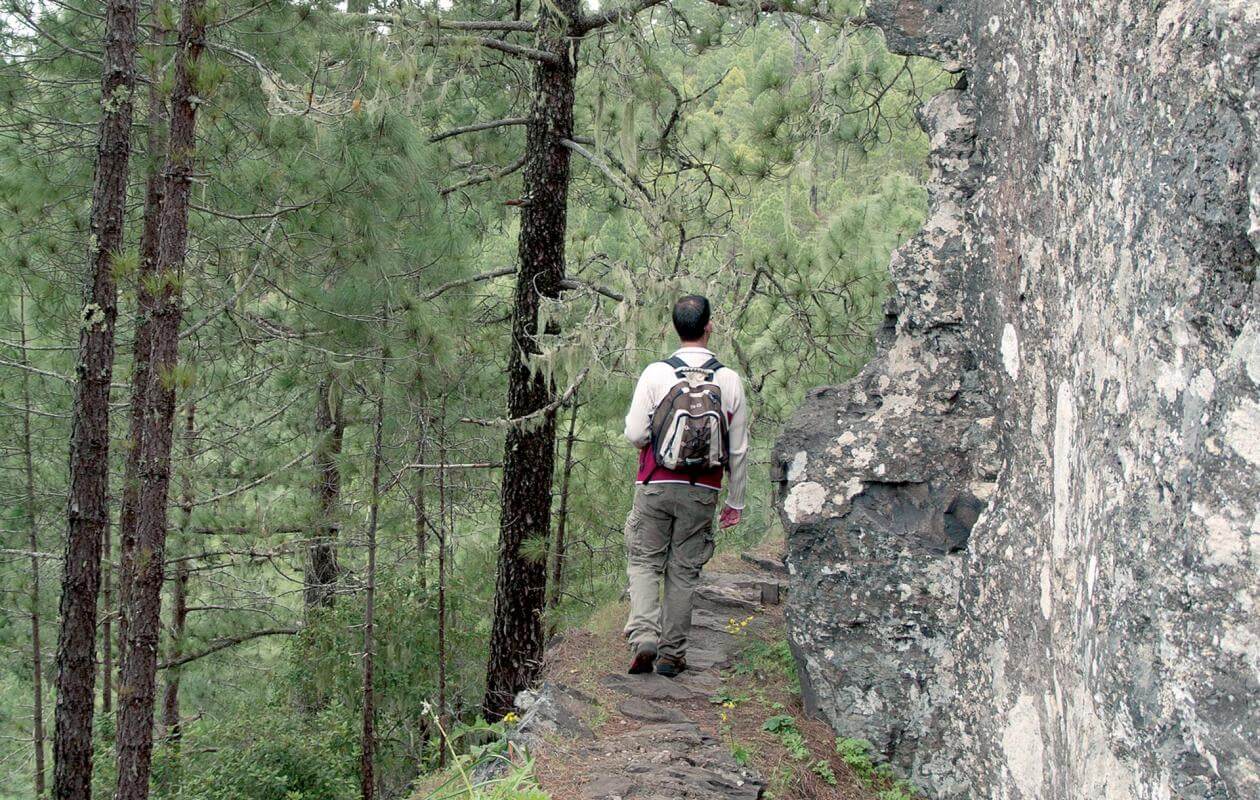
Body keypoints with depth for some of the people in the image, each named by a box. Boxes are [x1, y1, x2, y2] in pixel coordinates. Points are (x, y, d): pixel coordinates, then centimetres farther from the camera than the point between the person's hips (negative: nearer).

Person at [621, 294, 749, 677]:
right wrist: (736, 501, 13)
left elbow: (635, 434, -8)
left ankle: (644, 636, -7)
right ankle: (671, 654, 13)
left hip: (656, 486, -1)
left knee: (644, 562, 11)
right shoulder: (729, 381, -1)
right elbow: (739, 449, 3)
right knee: (684, 571, 9)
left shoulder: (655, 373, -7)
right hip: (703, 492, 1)